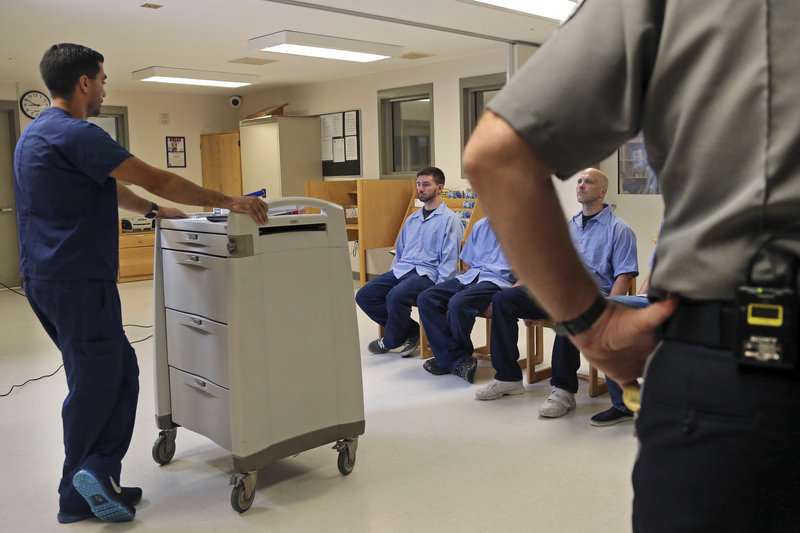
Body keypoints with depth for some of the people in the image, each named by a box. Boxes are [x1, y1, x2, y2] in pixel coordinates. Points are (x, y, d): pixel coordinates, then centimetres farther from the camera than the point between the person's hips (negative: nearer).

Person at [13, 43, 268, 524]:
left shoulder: (36, 134, 18)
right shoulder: (76, 134, -15)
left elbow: (106, 188, 26)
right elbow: (156, 179, -18)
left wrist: (154, 209, 29)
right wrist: (230, 202, -14)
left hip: (45, 279, 10)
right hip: (78, 280, -10)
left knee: (119, 373, 14)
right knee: (96, 384, 1)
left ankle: (96, 479, 19)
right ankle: (80, 494, 13)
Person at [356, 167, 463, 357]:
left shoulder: (449, 219, 0)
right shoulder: (412, 219, 23)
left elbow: (449, 261, -6)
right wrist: (390, 276, 11)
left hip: (427, 273, -7)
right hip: (400, 270, 8)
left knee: (396, 297, -35)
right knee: (364, 296, -12)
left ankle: (391, 341, -5)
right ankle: (411, 331, -3)